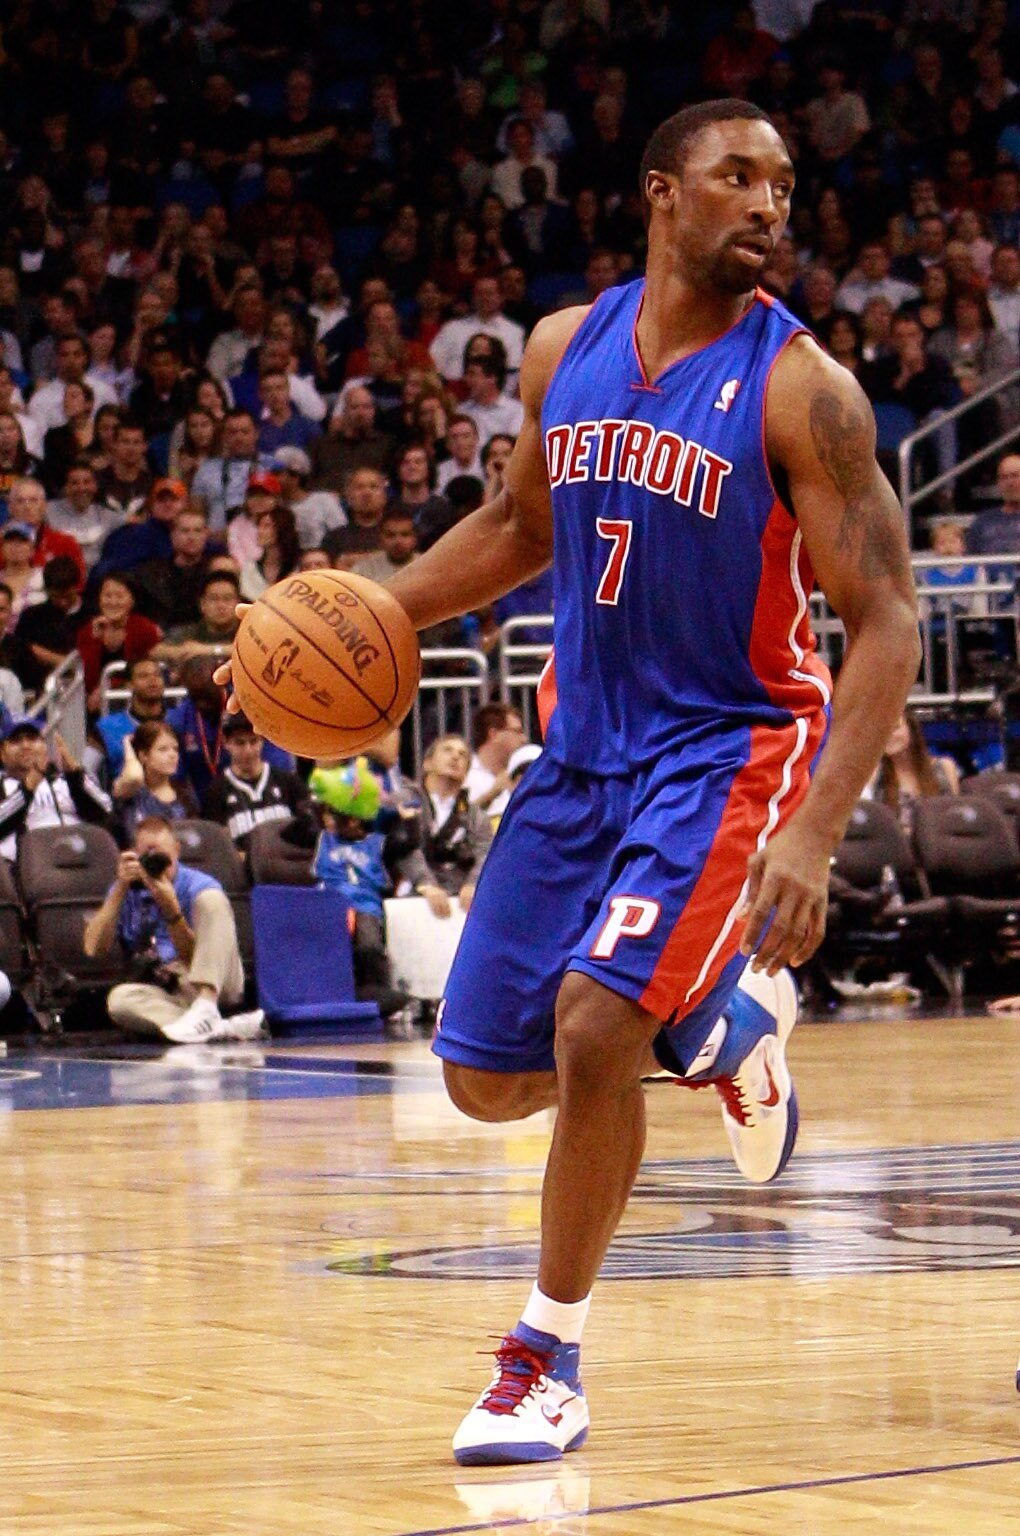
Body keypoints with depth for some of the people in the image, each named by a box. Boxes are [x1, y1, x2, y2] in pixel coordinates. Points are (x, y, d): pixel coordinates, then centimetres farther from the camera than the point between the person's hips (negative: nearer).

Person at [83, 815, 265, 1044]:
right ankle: (222, 1029, -43)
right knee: (120, 999, -34)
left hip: (214, 983, -1)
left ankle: (206, 1008, -41)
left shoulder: (199, 886, 1)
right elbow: (94, 949, -2)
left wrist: (171, 911, -21)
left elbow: (195, 959, -7)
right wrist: (120, 890, -9)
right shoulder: (127, 891, 12)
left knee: (211, 898, -23)